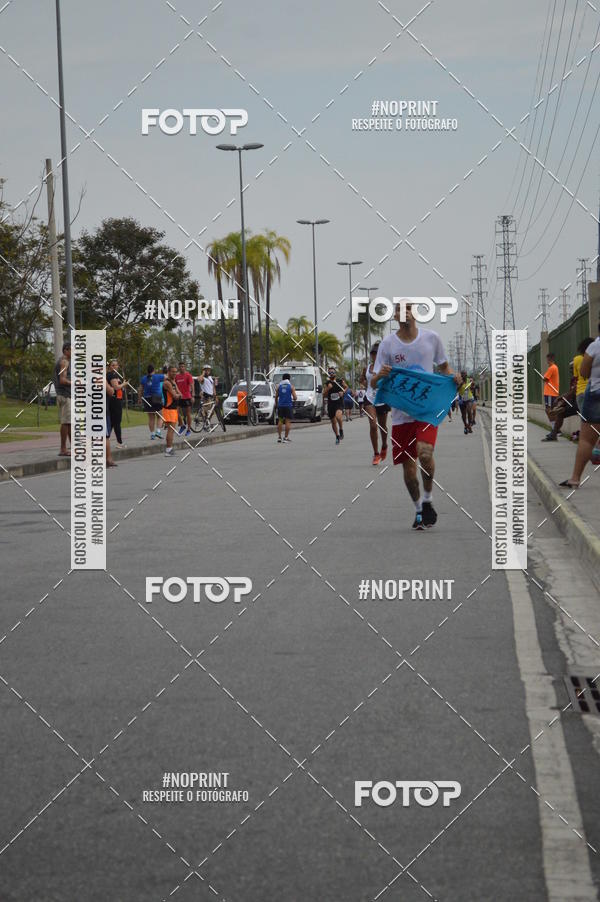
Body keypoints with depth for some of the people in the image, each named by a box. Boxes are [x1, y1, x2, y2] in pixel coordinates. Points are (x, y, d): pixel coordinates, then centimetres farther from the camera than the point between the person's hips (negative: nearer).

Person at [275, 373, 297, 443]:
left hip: (280, 405, 3)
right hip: (288, 405, -3)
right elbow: (295, 397, -6)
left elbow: (276, 397, 6)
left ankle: (279, 436, 6)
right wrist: (293, 399, 17)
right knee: (288, 421, 0)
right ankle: (286, 437, -5)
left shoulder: (279, 386, 4)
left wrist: (276, 404, 22)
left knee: (280, 421, 10)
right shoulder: (291, 386, -2)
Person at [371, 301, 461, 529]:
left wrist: (453, 377, -5)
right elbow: (373, 383, 1)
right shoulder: (388, 343, 0)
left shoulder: (431, 338, 2)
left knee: (425, 452, -25)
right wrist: (380, 375, -22)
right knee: (408, 468, 4)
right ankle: (419, 509, 28)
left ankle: (428, 500, -2)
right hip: (401, 413, 1)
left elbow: (443, 367, 17)